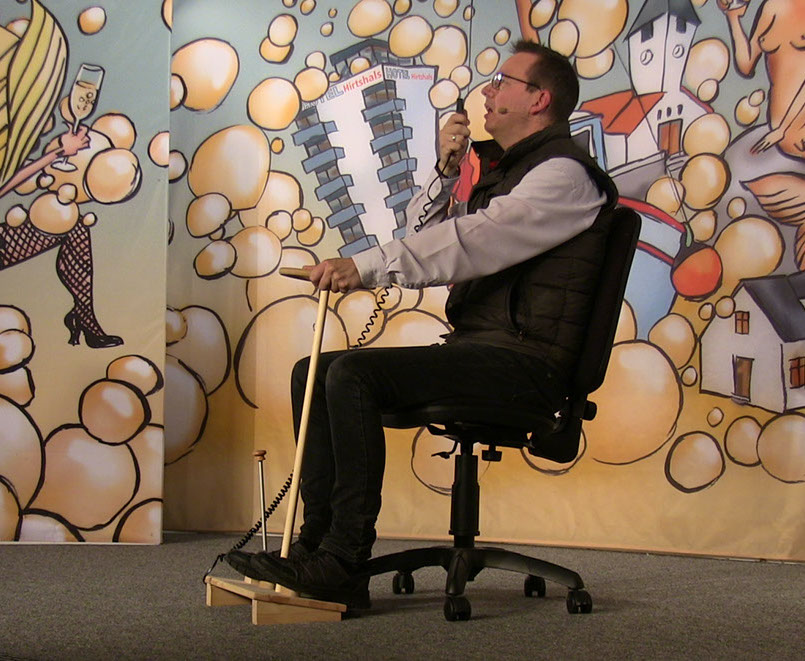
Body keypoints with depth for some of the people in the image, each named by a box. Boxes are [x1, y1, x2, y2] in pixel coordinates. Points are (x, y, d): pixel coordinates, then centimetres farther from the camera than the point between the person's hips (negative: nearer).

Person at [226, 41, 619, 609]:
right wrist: (446, 171, 8)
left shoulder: (564, 173, -6)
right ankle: (316, 540, -4)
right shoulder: (501, 171, 26)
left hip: (525, 362, -9)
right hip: (475, 350, 9)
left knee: (353, 374, -26)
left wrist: (367, 266, -25)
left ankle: (344, 563, -23)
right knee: (313, 373, 0)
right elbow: (425, 237, 23)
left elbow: (471, 242, -20)